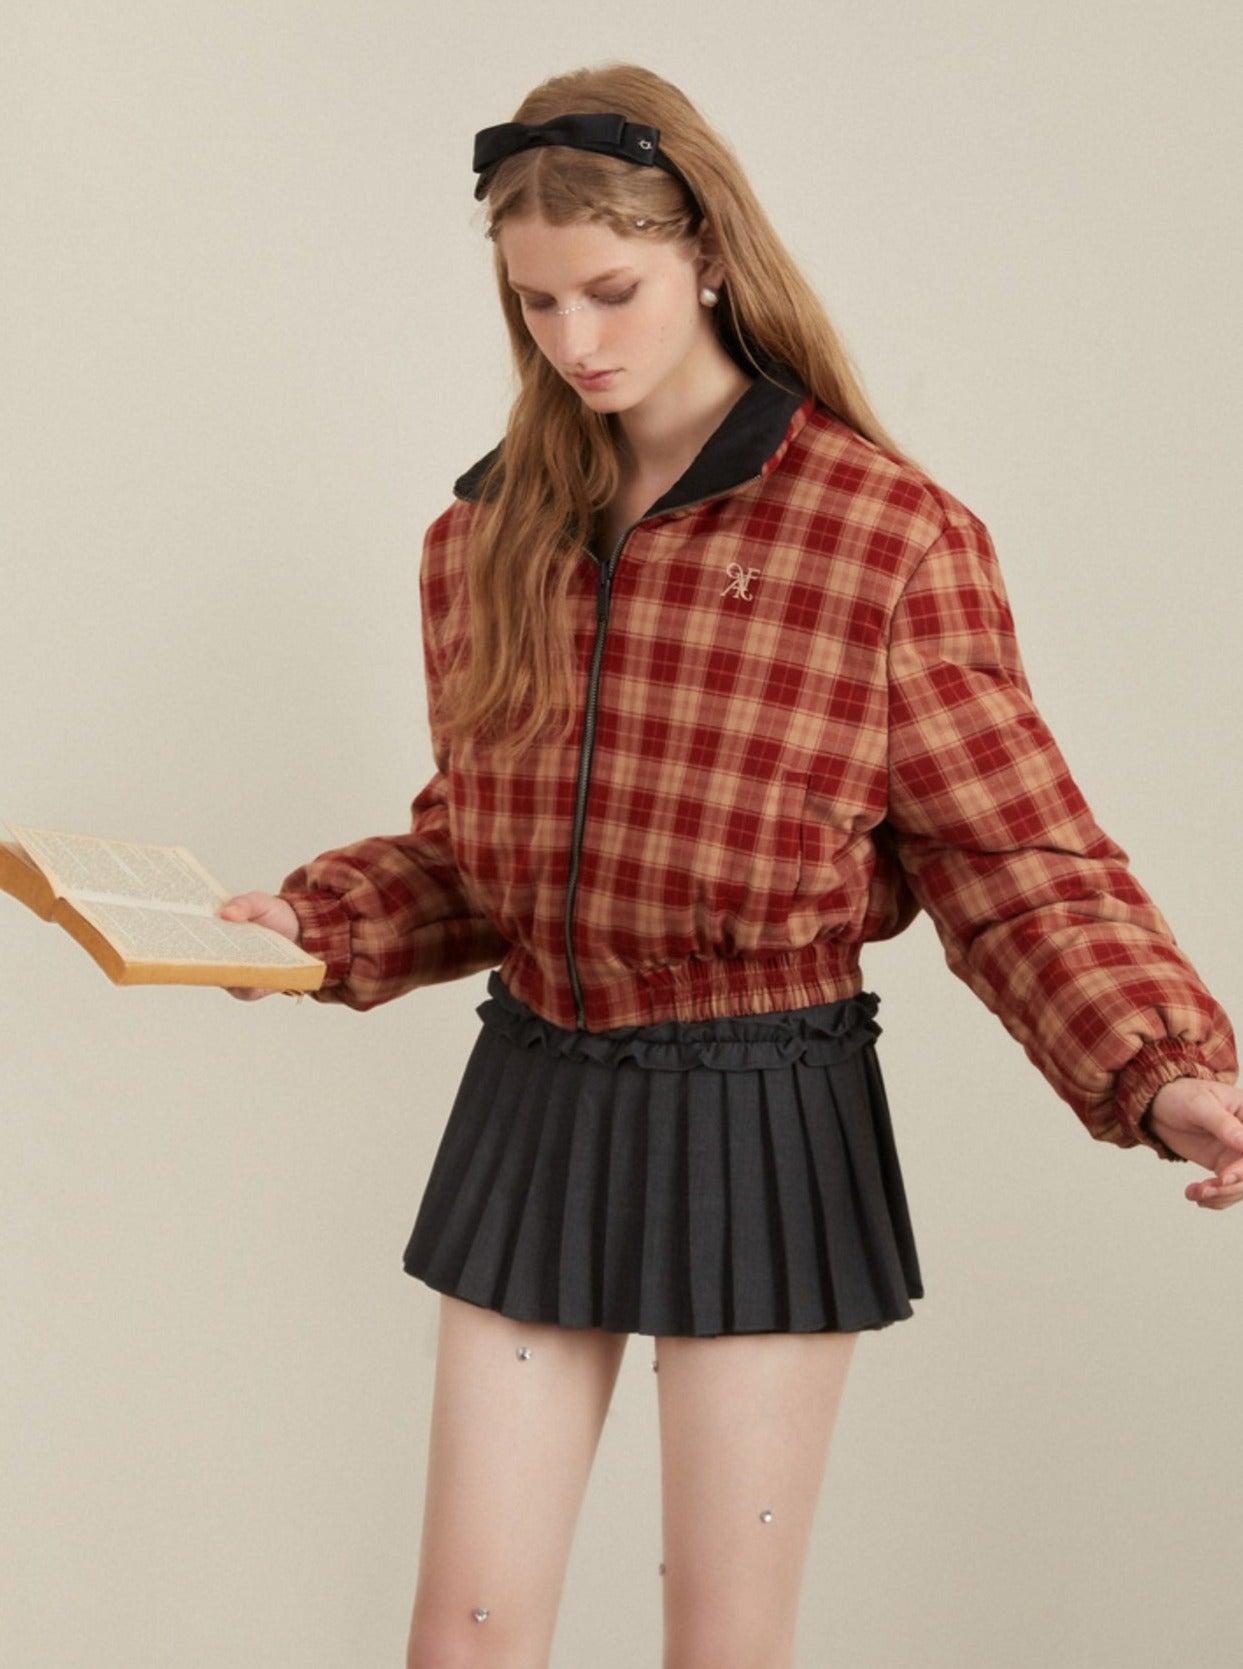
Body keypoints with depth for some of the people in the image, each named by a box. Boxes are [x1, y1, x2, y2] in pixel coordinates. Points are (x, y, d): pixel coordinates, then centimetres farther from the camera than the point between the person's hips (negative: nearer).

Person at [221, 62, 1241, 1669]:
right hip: (534, 1098, 4)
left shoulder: (890, 533, -10)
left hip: (764, 1117, -4)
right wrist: (318, 922, -2)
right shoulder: (485, 538, 6)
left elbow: (1013, 856, -9)